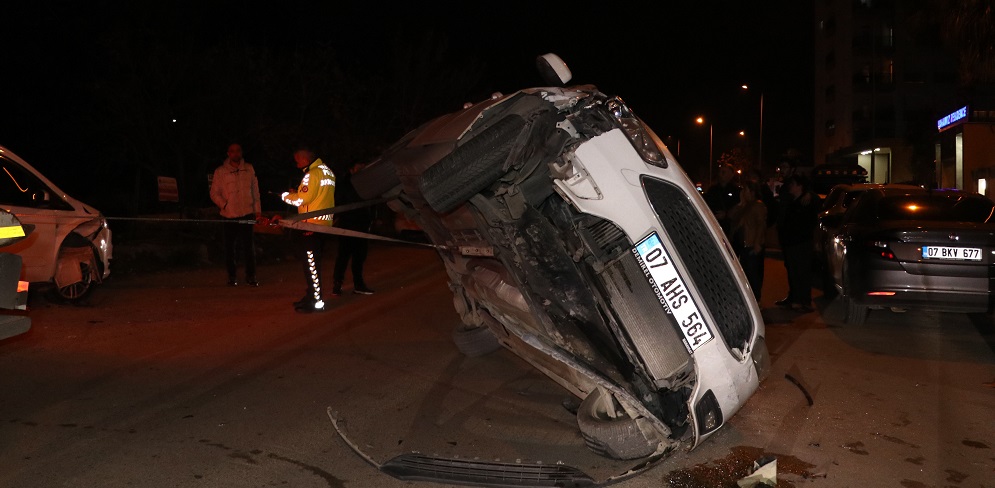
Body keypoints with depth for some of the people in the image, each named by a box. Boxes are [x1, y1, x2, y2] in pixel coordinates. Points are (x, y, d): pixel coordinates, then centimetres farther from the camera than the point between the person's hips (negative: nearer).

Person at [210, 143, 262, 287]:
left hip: (247, 214, 1)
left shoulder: (249, 169, 7)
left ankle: (250, 275, 11)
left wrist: (258, 210, 9)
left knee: (249, 246, 2)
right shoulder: (220, 171, 1)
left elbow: (255, 190, 11)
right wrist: (224, 205, -10)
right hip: (229, 215, -1)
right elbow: (214, 193, 3)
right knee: (230, 247, 6)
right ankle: (232, 276, 16)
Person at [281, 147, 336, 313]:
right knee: (313, 262, 17)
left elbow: (301, 199, -18)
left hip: (311, 225, -9)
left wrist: (286, 196, -1)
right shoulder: (328, 172, 14)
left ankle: (317, 302, -3)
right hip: (324, 223, 10)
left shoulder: (312, 174, -16)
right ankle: (312, 296, 25)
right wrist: (297, 193, 10)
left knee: (310, 263, -5)